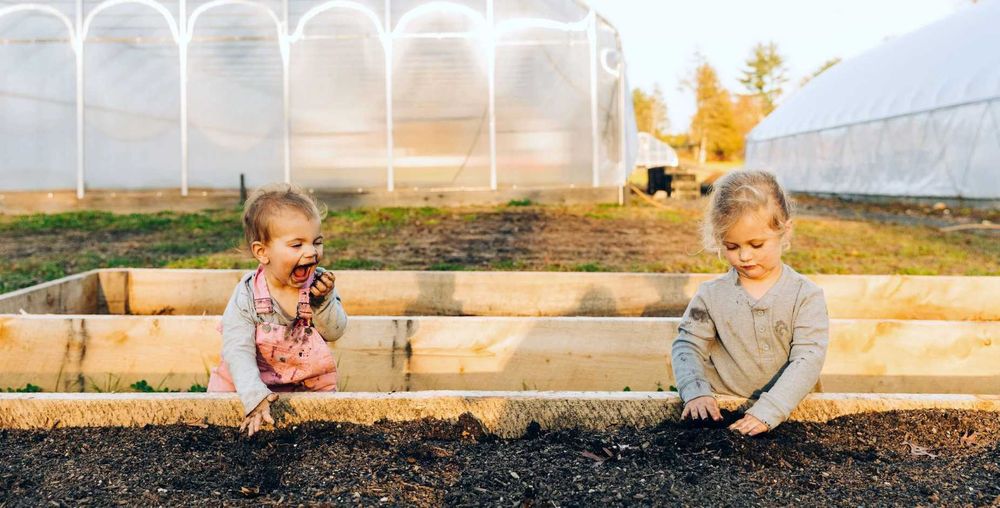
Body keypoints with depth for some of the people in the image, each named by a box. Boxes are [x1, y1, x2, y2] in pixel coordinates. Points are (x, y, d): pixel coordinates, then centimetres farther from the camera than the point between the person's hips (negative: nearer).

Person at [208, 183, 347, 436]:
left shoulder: (321, 283, -11)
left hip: (311, 381, 2)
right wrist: (255, 396, -35)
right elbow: (238, 351, -23)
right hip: (256, 381, -1)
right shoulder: (247, 295, -20)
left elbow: (334, 332, -10)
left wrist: (324, 300, -28)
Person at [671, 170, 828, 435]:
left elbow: (808, 359, -11)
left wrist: (768, 411, -23)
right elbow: (687, 345, 5)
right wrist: (696, 392, -14)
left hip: (787, 411, 0)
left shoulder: (806, 296, -2)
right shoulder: (712, 294, 3)